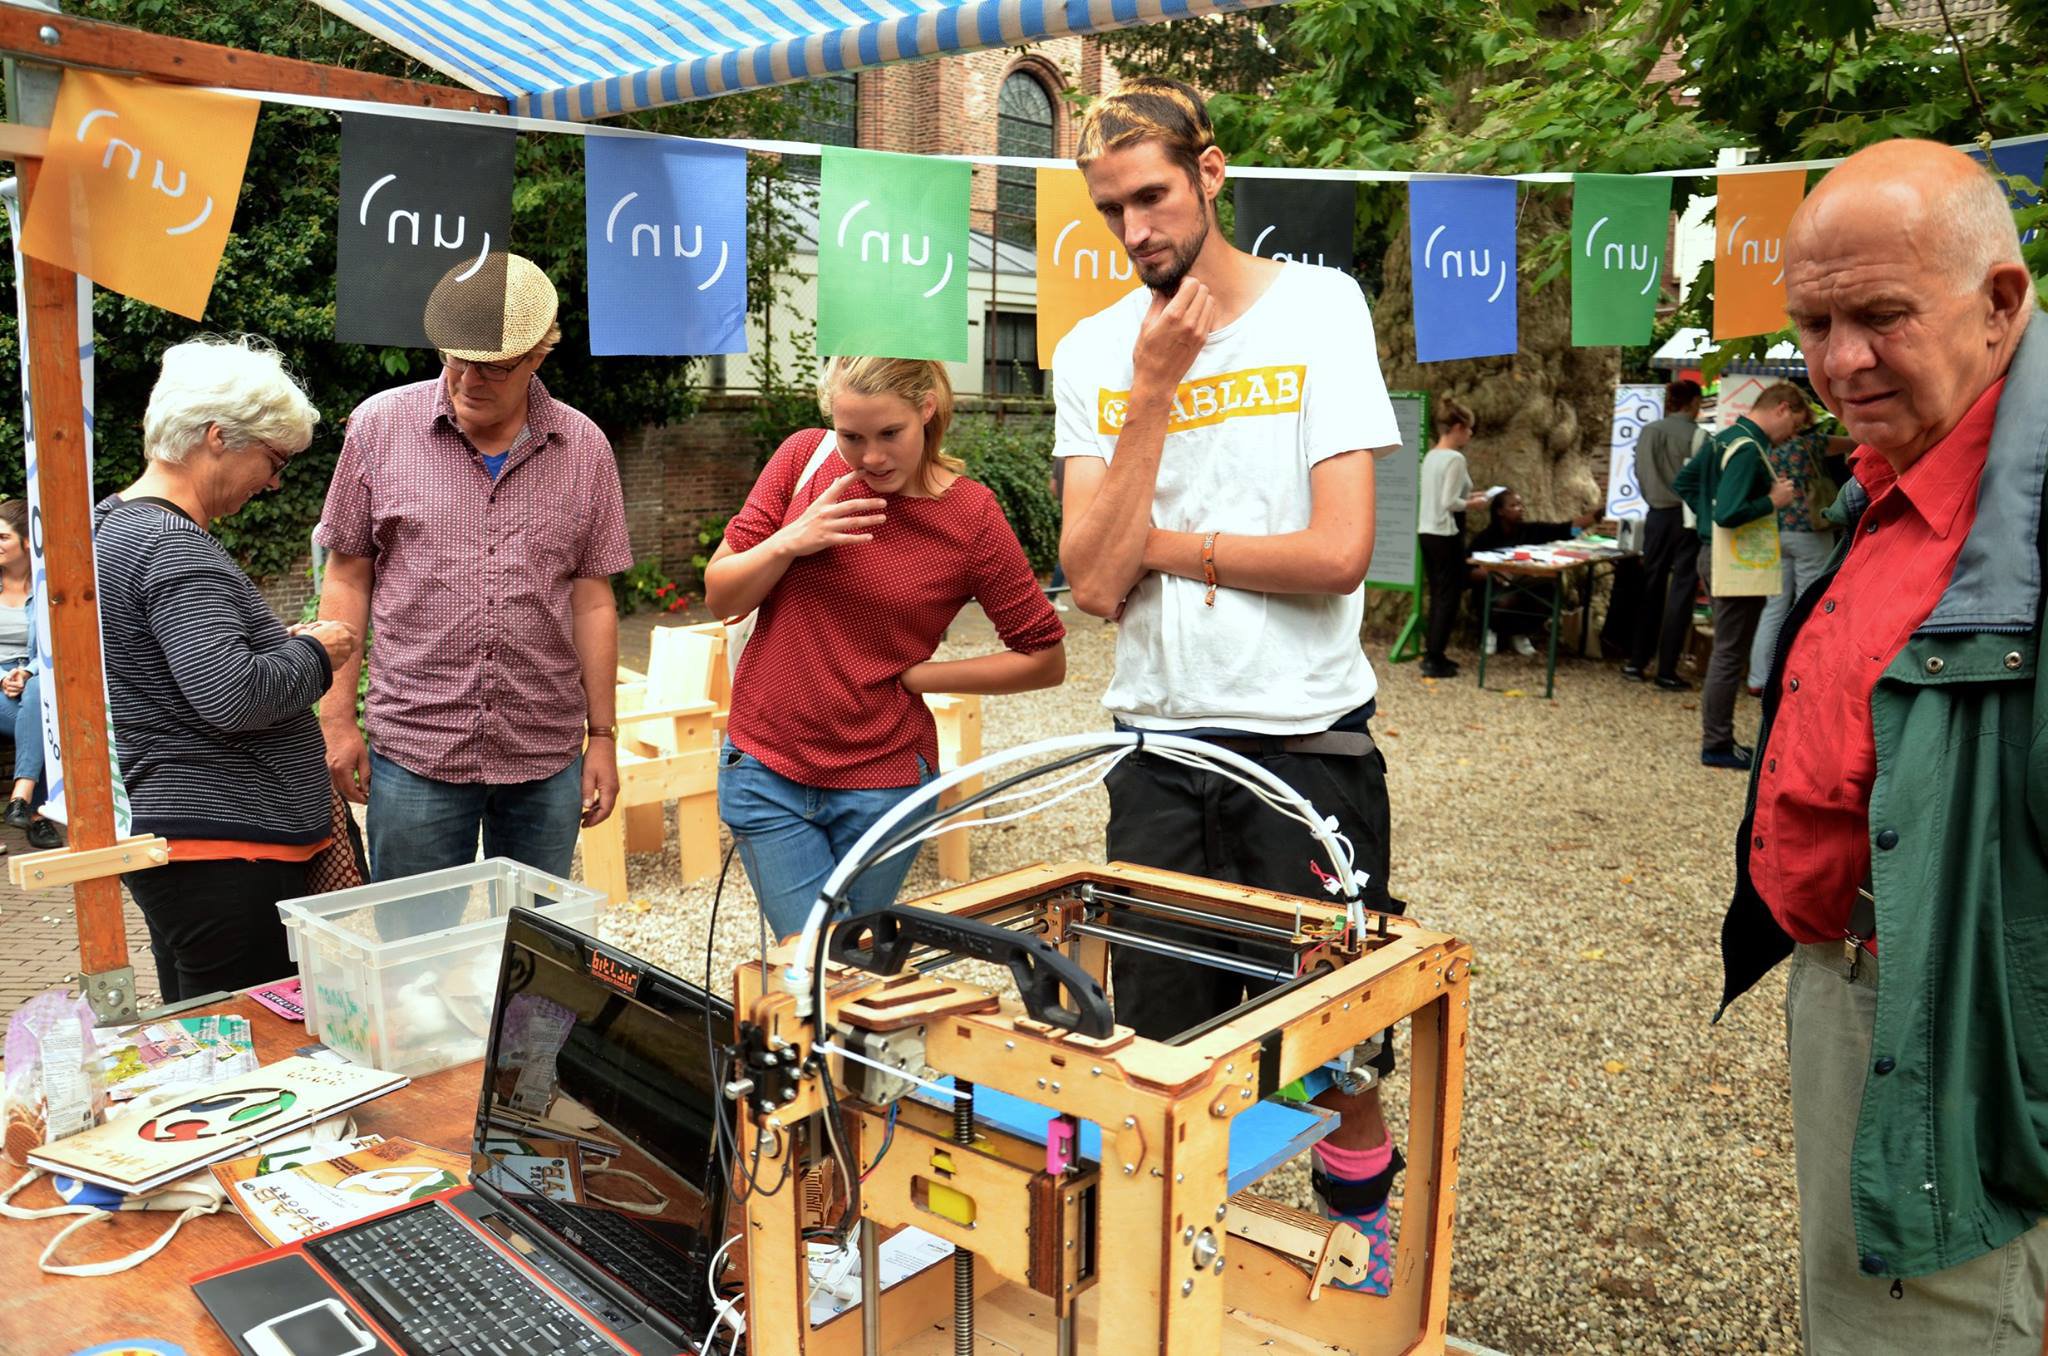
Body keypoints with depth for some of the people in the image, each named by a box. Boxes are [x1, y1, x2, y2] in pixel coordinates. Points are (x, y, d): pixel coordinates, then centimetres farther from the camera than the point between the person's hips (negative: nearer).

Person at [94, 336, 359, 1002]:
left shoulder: (114, 523, 15)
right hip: (226, 849, -11)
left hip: (160, 836, 11)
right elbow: (233, 697, -28)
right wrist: (313, 653, -10)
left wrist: (277, 641, 11)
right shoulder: (174, 548, -18)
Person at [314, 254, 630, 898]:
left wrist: (603, 737, 5)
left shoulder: (583, 448, 2)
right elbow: (347, 579, 4)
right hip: (414, 751, -1)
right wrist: (337, 719, 2)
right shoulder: (379, 426, 0)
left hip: (548, 756, 1)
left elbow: (592, 601, 5)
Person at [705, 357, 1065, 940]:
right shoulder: (804, 457, -2)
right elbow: (720, 598, 3)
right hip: (766, 766, 2)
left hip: (882, 780, -1)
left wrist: (913, 676, -7)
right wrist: (789, 542, -16)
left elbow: (1045, 658, -3)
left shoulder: (972, 518, -9)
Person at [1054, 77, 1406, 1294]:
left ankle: (1368, 1247, 35)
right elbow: (1096, 581, -10)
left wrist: (1157, 540, -8)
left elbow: (1338, 553, -15)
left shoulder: (1318, 308, -4)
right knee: (1163, 1048, 14)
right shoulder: (1094, 353, 3)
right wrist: (1154, 390, -13)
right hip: (1157, 748, 3)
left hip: (1306, 746, -3)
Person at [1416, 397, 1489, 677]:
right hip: (1446, 535, -8)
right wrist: (1472, 504, -4)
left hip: (1426, 532, 8)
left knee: (1437, 595, 15)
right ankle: (1435, 661, 2)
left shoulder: (1430, 456, 9)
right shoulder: (1455, 459, -16)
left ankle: (1432, 654, 20)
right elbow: (1449, 503, -20)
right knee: (1448, 597, 0)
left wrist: (1466, 497, 15)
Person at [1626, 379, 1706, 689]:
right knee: (1681, 592, 2)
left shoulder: (1648, 432, 1)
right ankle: (1666, 671, 2)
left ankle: (1636, 663, 16)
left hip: (1657, 517, 4)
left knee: (1650, 588, 13)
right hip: (1688, 518, -4)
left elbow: (1639, 475, 5)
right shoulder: (1697, 436, -11)